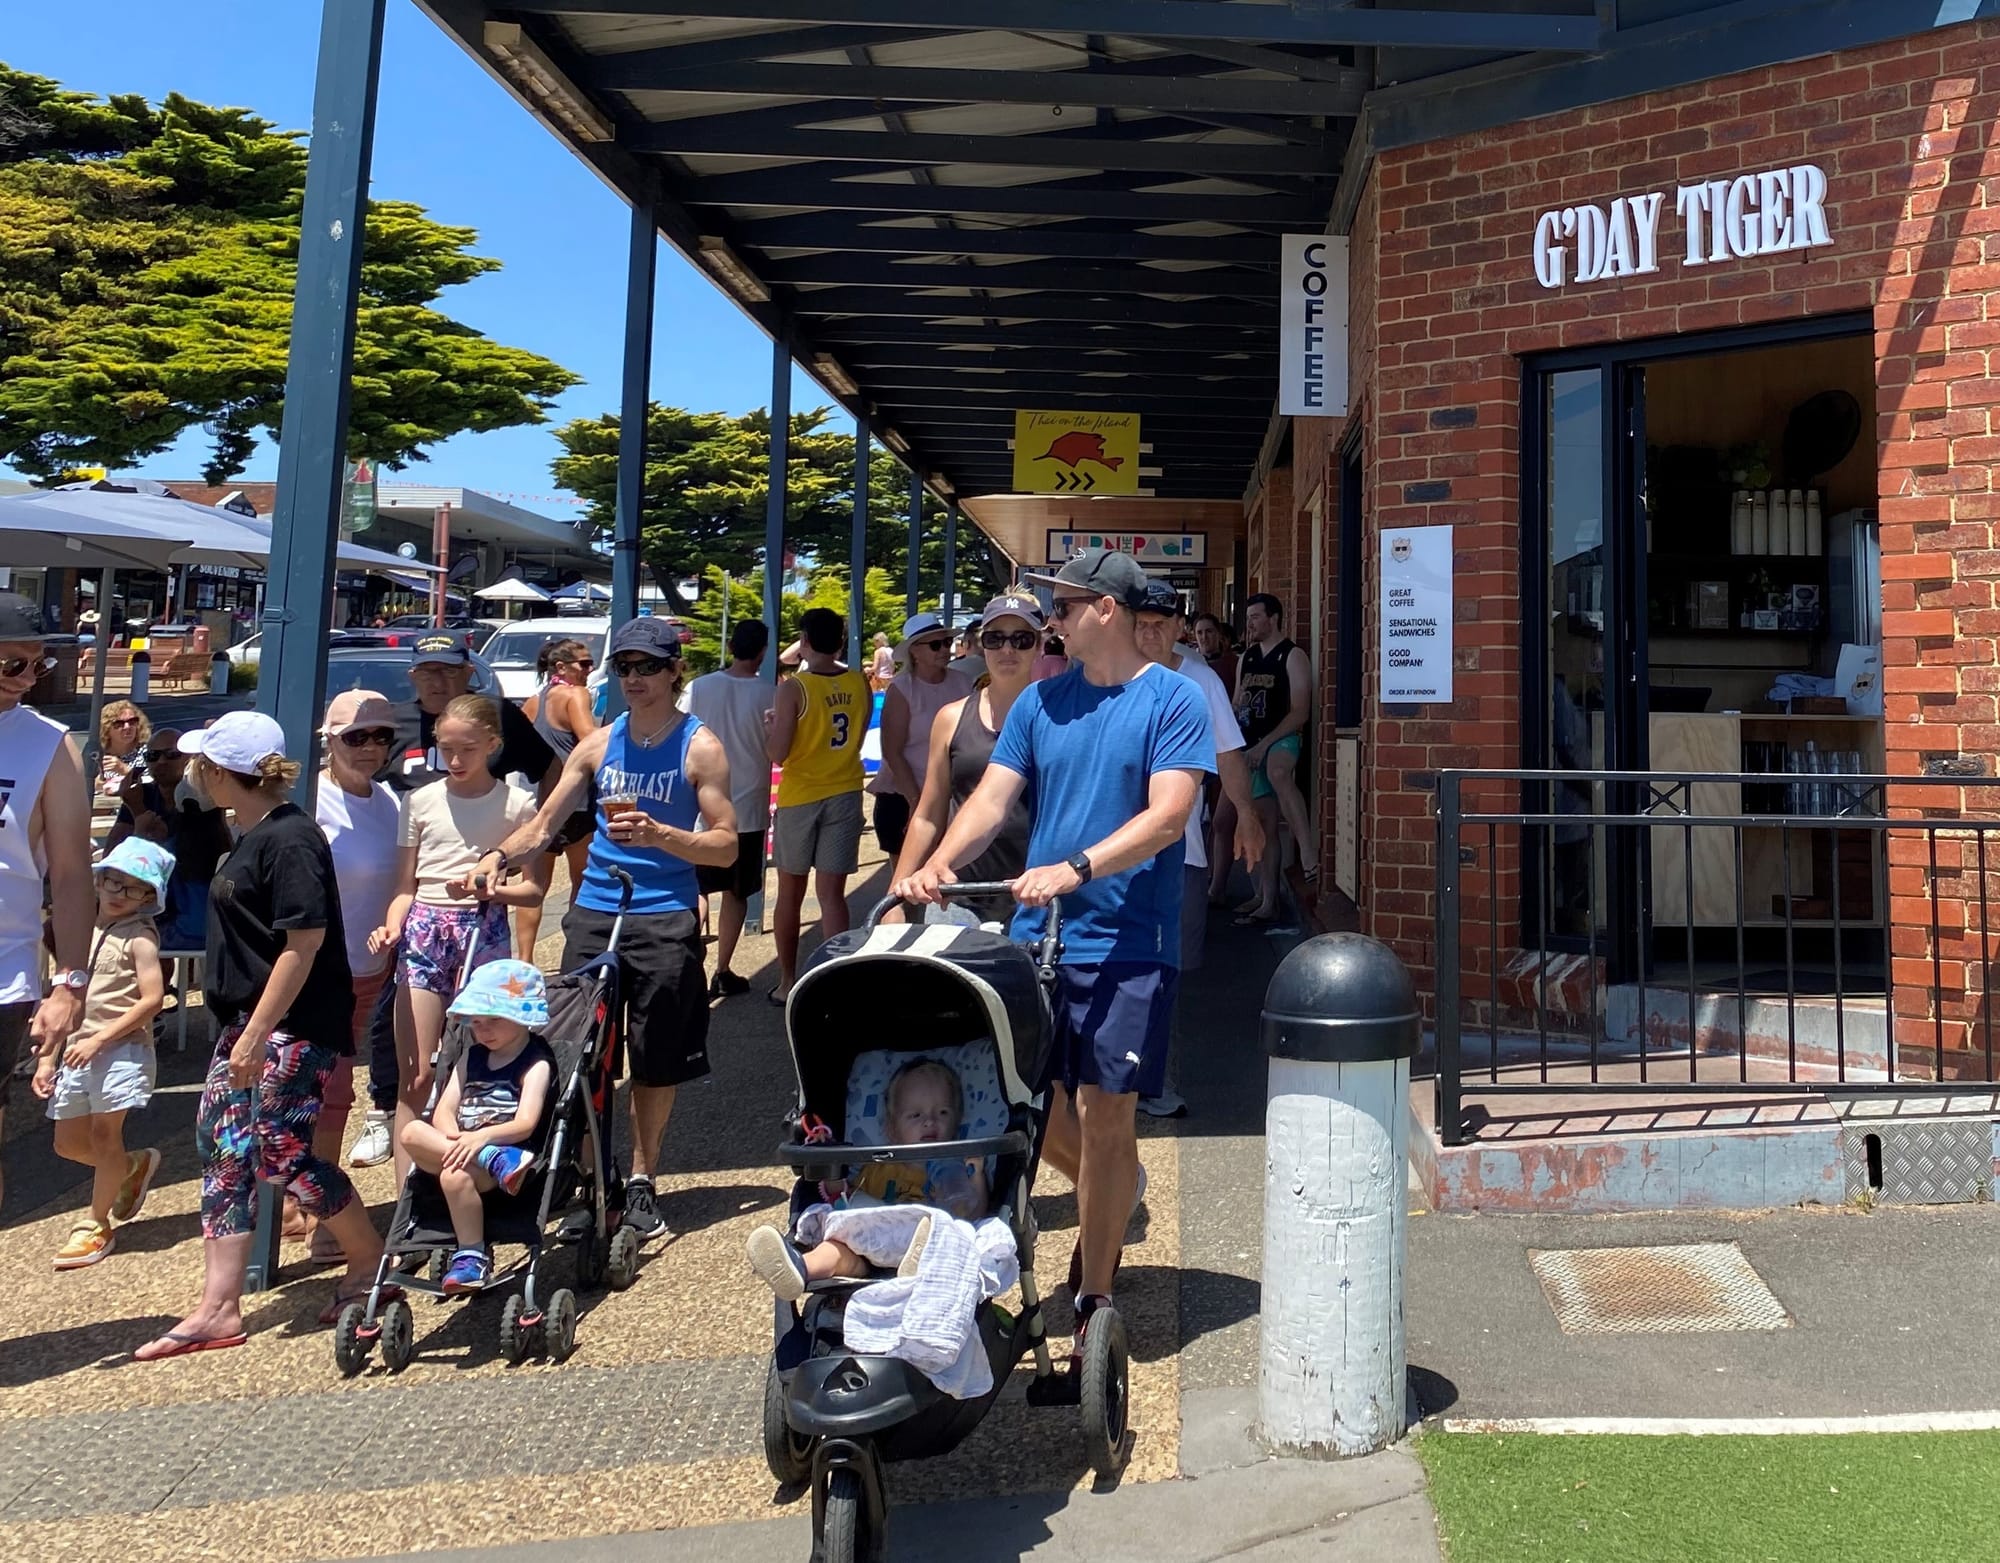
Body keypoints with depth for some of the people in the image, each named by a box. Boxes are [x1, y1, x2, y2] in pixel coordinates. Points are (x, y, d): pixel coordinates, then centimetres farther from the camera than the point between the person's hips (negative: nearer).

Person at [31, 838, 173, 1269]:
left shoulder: (139, 938, -6)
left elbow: (152, 999, -16)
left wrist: (99, 1039, -19)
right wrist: (48, 1056, 12)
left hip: (121, 1050, -7)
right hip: (77, 1052, 7)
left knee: (104, 1133, -1)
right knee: (68, 1142, 10)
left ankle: (98, 1224, 14)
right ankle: (134, 1166, 36)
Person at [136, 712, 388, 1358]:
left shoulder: (289, 839, -17)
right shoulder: (252, 837, 14)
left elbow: (303, 943, -22)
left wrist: (256, 1034, -23)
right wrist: (243, 1031, 19)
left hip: (294, 1026, -10)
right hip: (248, 1023, 10)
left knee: (278, 1155, -8)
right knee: (222, 1151, 8)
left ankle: (370, 1259, 12)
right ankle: (218, 1309, 13)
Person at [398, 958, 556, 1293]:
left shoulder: (536, 1063, -1)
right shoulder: (472, 1056, 19)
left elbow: (525, 1125, -14)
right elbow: (443, 1111, 9)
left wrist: (483, 1136, -31)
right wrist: (455, 1138, -14)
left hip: (511, 1151, -6)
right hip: (460, 1150, 6)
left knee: (455, 1174, -34)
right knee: (412, 1132, -19)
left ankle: (472, 1256, -18)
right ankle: (495, 1161, -29)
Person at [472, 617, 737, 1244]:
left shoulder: (700, 747, -2)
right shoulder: (599, 744, 10)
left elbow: (725, 846, -6)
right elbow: (545, 824, 11)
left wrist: (658, 834, -21)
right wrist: (500, 855, -8)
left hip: (665, 921, -3)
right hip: (592, 915, 3)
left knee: (657, 1063, 5)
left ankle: (640, 1180, 21)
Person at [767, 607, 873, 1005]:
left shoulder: (793, 688, -13)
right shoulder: (859, 683, -1)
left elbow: (778, 754, -13)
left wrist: (769, 725, 5)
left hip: (799, 797, -2)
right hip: (845, 794, 3)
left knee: (790, 893, 12)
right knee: (832, 893, 3)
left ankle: (787, 983, 21)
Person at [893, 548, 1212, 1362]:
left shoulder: (1172, 701, -5)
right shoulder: (1040, 702, 9)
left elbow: (1168, 815, -15)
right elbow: (993, 798, 1)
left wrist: (1078, 869, -28)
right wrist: (938, 864, -17)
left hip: (1126, 940, -5)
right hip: (1036, 933, 5)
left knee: (1104, 1111, -1)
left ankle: (1093, 1298, 15)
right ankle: (1109, 1194, 40)